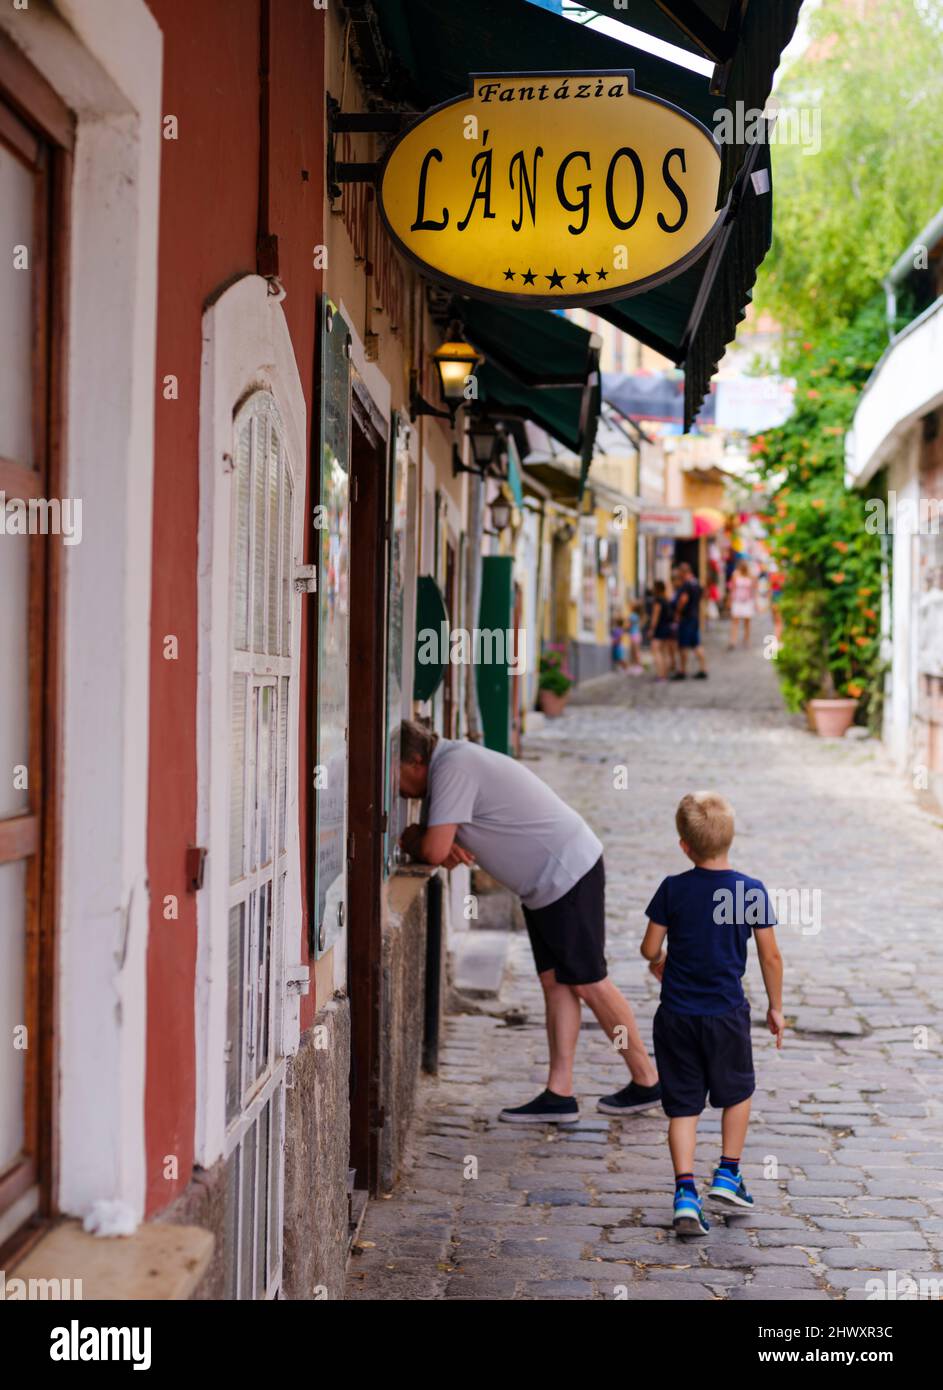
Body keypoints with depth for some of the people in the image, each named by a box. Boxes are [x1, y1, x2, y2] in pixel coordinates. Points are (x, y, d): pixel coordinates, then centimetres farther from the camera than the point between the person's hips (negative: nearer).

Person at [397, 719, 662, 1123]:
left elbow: (435, 852, -25)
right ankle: (559, 1094, 7)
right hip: (546, 881, 10)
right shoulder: (451, 761, 11)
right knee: (555, 981, 7)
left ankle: (646, 1081, 11)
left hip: (568, 873, -10)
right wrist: (447, 847, -8)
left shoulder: (453, 768, -20)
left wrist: (411, 840, -3)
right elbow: (444, 850, 16)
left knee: (588, 983, -1)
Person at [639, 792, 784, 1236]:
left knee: (683, 1105, 6)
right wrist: (776, 1008, 12)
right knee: (738, 1092, 23)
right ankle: (727, 1177, 24)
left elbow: (650, 948, -1)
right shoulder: (752, 892, -7)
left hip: (676, 1015, 0)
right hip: (727, 1014, 0)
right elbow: (770, 956, -2)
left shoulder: (673, 889, -7)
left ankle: (685, 1194, -3)